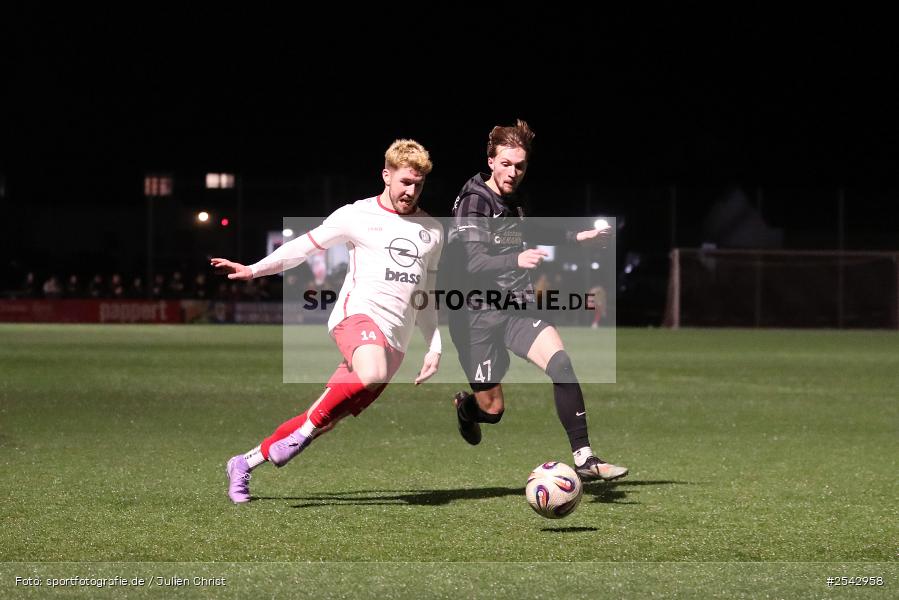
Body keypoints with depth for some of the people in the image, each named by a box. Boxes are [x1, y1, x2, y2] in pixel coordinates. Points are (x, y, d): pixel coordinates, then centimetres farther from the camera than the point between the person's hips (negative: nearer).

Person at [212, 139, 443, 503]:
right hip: (358, 313, -5)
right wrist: (253, 270, 12)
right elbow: (305, 245, 14)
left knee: (326, 419, 0)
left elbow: (425, 295, 26)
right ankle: (310, 424, -19)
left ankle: (246, 463, 14)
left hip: (395, 340, 5)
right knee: (372, 374, -40)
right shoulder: (358, 216, 4)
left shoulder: (432, 231, 18)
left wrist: (435, 347, 19)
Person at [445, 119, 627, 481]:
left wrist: (574, 237, 36)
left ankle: (583, 458, -21)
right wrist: (517, 260, -39)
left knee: (560, 362, -22)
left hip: (516, 308, 6)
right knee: (492, 411, -1)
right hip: (478, 313, -6)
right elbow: (469, 261, -23)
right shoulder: (474, 201, -11)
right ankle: (464, 406, 39)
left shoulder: (511, 200, 12)